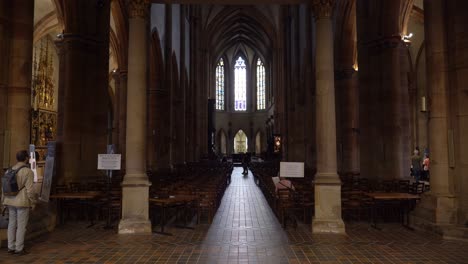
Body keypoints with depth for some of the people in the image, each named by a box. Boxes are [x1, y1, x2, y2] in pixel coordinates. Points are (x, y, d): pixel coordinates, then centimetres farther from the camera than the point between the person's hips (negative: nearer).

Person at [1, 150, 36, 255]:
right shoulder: (28, 172, -15)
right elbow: (29, 190, -17)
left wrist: (4, 203, 16)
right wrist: (33, 203, -7)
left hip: (10, 202, 6)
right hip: (22, 203, -6)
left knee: (12, 225, 13)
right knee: (21, 226, 1)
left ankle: (11, 248, 18)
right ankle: (19, 249, 7)